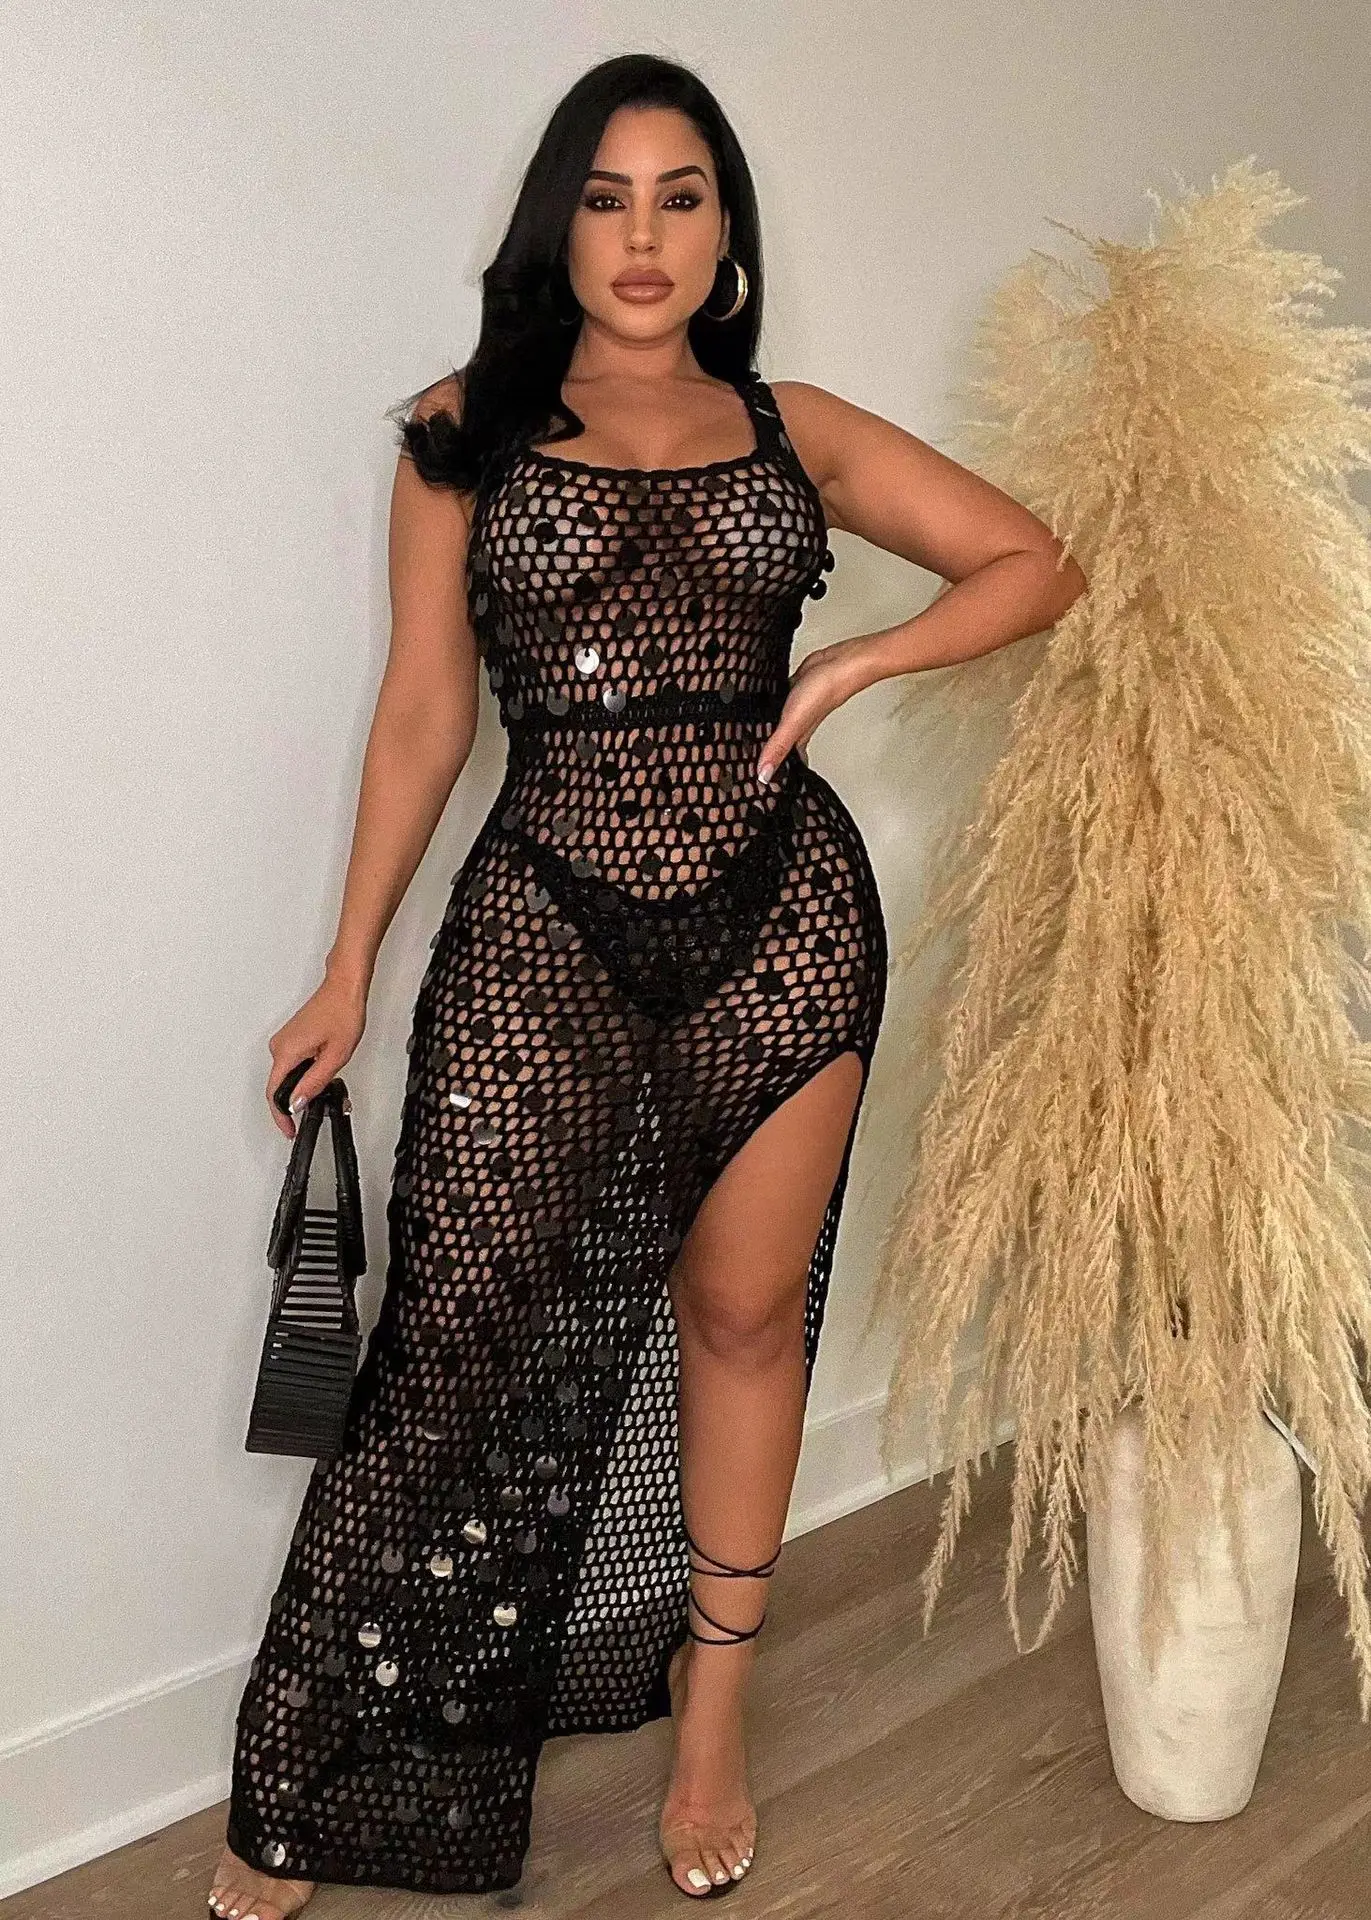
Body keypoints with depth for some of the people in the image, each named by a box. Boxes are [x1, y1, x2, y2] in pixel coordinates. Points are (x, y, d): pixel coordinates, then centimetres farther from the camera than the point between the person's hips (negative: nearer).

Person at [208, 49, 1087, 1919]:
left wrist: (854, 662, -4)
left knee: (744, 1310, 9)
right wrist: (349, 972, 3)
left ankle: (711, 1713, 30)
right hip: (546, 922, -2)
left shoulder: (797, 429, 9)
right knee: (456, 1327, -5)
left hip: (782, 913, 2)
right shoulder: (464, 432, 5)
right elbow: (425, 712, 5)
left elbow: (1037, 563, 11)